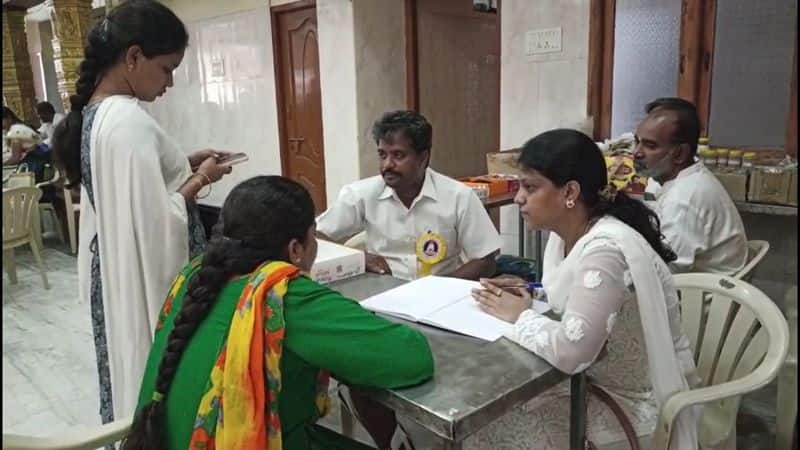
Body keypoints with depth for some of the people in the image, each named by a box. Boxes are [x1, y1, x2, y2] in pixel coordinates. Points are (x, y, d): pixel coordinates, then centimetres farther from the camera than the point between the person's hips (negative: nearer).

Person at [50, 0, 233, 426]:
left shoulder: (94, 112, 5)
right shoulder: (130, 121, -24)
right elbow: (155, 223, -26)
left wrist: (183, 166, 9)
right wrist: (199, 180, -13)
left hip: (116, 274, 9)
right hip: (147, 282, -9)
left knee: (132, 377, 22)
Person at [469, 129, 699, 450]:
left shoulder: (605, 249, -30)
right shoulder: (564, 234, -1)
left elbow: (570, 352, -34)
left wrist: (522, 316, -18)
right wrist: (526, 300, -8)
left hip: (635, 400, -7)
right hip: (596, 380, 7)